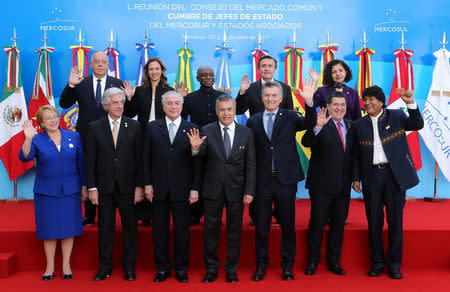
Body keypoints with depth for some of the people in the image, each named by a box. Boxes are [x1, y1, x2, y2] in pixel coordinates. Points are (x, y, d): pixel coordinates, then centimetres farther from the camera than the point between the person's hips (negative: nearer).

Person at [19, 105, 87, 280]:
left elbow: (81, 163, 8)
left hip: (70, 191, 1)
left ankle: (66, 265, 18)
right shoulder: (37, 140, 0)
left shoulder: (74, 137, 4)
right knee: (49, 229, 6)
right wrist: (28, 138, -31)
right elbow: (25, 157, -17)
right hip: (46, 192, -1)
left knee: (68, 227, 5)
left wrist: (84, 186, 6)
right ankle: (50, 266, 20)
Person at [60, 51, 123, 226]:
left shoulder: (117, 84, 6)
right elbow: (64, 104, -1)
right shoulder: (81, 84, 6)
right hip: (87, 138, 1)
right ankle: (89, 215, 21)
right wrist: (70, 85, -15)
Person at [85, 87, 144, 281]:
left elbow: (139, 158, 0)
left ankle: (129, 267, 22)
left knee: (130, 227, 8)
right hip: (104, 187, 0)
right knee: (105, 228, 9)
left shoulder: (134, 126, 1)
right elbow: (90, 160, 1)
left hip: (127, 186, 0)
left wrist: (139, 186, -5)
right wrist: (92, 187, -4)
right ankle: (105, 267, 23)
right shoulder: (95, 127, 2)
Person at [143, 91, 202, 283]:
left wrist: (195, 188, -5)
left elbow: (197, 161, 0)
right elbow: (147, 158, 6)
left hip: (182, 189, -1)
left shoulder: (191, 129, 2)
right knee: (159, 230, 9)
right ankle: (163, 268, 24)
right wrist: (147, 183, -1)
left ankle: (181, 268, 23)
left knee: (182, 230, 7)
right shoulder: (152, 127, 6)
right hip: (159, 188, 1)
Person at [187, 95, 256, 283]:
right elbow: (201, 154, -14)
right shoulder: (207, 131, -2)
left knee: (234, 231, 10)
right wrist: (195, 147, -37)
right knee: (211, 229, 9)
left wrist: (249, 190, -6)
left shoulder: (246, 133, 1)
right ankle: (211, 269, 26)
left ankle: (231, 270, 26)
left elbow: (250, 165, 0)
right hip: (213, 190, 0)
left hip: (236, 190, 1)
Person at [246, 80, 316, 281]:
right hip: (262, 180, 1)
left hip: (286, 180, -1)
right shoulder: (253, 121, 6)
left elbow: (309, 124, -15)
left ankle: (287, 265, 25)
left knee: (288, 225, 9)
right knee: (261, 226, 9)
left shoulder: (290, 117, 4)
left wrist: (309, 102, -33)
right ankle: (261, 265, 26)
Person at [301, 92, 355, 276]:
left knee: (339, 224, 12)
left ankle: (334, 261, 26)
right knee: (317, 223, 3)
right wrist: (318, 126, -38)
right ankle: (312, 261, 19)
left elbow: (352, 154, 17)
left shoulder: (350, 126, 12)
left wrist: (353, 178, 10)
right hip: (322, 184, -5)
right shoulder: (321, 125, -6)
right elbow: (306, 142, -23)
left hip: (343, 185, 5)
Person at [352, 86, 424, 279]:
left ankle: (394, 264, 15)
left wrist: (411, 104, -23)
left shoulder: (396, 116, 5)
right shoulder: (360, 124, 10)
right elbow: (357, 154, 11)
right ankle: (377, 262, 19)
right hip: (372, 176, 2)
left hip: (395, 174, -2)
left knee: (395, 220, 3)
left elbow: (417, 125, -10)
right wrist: (356, 178, 7)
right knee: (374, 221, 6)